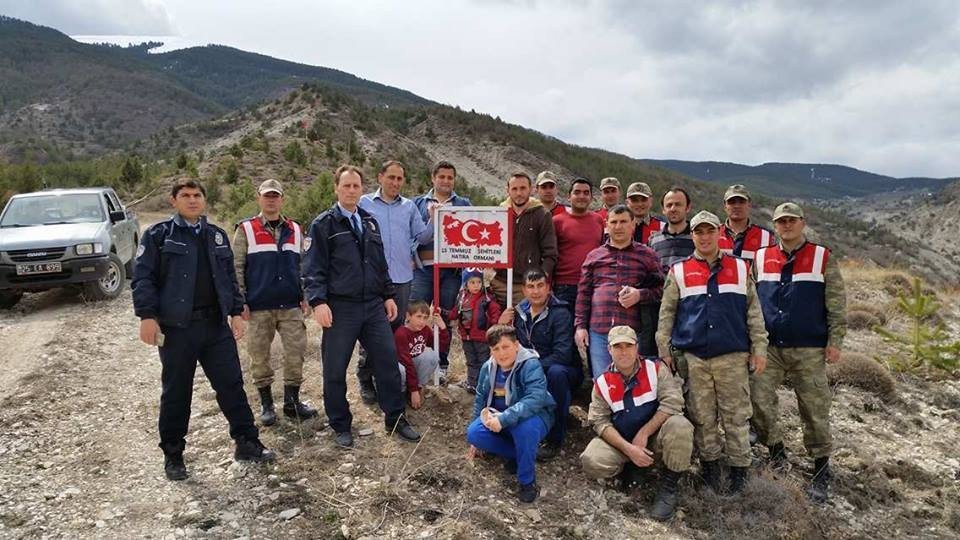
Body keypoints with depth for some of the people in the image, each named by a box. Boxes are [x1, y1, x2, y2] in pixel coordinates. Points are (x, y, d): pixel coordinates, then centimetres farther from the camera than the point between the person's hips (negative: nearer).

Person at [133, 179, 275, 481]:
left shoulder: (217, 236, 13)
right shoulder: (158, 235, -1)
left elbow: (230, 278, 16)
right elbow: (143, 278, -6)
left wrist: (236, 312, 9)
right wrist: (147, 316, -15)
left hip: (216, 325, 4)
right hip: (176, 327, -4)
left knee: (232, 385, 6)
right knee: (176, 393, 7)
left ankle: (247, 443, 17)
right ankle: (173, 456, 22)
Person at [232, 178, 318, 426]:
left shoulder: (295, 230, 11)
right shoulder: (246, 229, 1)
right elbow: (236, 268, -1)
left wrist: (304, 297, 5)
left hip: (291, 306, 2)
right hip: (258, 308, -2)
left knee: (296, 352, 2)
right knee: (259, 356, 5)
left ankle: (292, 401, 17)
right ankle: (266, 403, 20)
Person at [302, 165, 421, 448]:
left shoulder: (370, 222, 14)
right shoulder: (323, 225, -3)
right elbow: (313, 268, -8)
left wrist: (388, 295, 15)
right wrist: (319, 302, -19)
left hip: (374, 306, 5)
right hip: (340, 308, -4)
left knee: (388, 361, 5)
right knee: (335, 369, 5)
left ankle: (396, 418, 19)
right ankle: (340, 425, 22)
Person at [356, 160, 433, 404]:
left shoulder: (409, 206, 11)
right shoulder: (364, 203, 2)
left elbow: (422, 237, 6)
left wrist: (433, 222, -10)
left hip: (401, 277, 3)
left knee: (396, 330, 12)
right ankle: (366, 382, 11)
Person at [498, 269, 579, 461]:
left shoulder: (560, 313, -16)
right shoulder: (519, 311, 3)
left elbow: (562, 355, -25)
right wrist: (502, 326, -9)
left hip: (560, 370, -5)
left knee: (556, 373, -38)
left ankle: (555, 440, -24)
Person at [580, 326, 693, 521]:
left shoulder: (656, 369, -4)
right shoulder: (602, 383, -1)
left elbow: (672, 402, -16)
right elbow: (600, 422, -6)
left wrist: (643, 433, -20)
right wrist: (628, 448, -21)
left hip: (656, 439, -1)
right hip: (621, 443, 1)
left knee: (679, 426, -33)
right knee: (592, 461, -27)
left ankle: (668, 486, -12)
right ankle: (628, 468, 8)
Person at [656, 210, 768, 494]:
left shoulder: (739, 267, 9)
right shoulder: (679, 271, 6)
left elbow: (753, 311, 9)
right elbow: (666, 313, 7)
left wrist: (759, 349, 4)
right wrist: (664, 349, 3)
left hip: (733, 356, 0)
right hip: (694, 357, 0)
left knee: (736, 415, 4)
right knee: (702, 416, 6)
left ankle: (739, 468, 16)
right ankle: (709, 463, 20)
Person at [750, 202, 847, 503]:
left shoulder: (823, 258, 3)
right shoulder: (761, 259, 8)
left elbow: (836, 305, 1)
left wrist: (834, 341, -6)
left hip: (810, 350, -2)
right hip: (769, 348, 2)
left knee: (815, 410, 4)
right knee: (758, 399, -7)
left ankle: (821, 472, 18)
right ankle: (776, 453, 16)